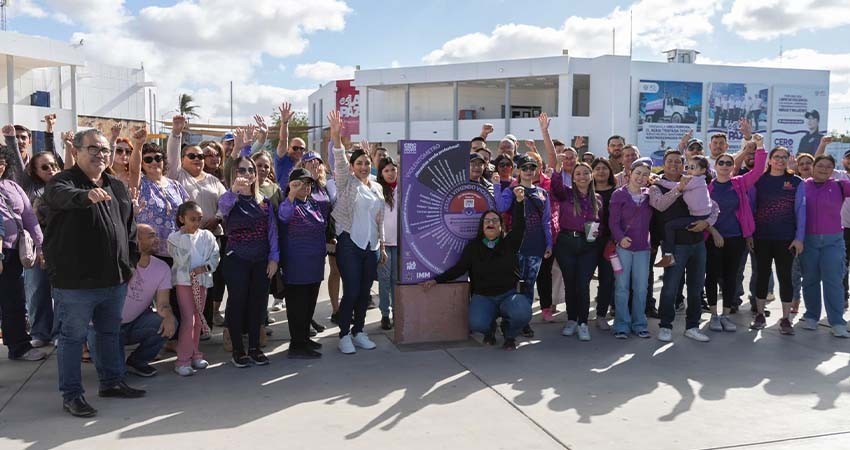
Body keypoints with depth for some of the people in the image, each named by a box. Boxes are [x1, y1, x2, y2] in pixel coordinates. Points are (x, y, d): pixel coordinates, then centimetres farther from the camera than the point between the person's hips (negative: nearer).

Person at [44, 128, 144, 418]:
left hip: (115, 279, 7)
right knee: (73, 338, 4)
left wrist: (130, 262, 11)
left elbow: (129, 228, 17)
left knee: (110, 334, 18)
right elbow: (62, 195, -33)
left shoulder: (117, 187, 13)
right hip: (75, 282, -6)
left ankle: (111, 382, 33)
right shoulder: (64, 181, -7)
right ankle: (71, 394, 15)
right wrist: (87, 195, -54)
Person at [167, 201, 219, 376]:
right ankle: (182, 360, -3)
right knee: (188, 319, -11)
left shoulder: (207, 236, 3)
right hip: (184, 281, -4)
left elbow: (215, 256, -2)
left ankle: (194, 354, 26)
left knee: (198, 319, 12)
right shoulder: (175, 238, -6)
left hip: (202, 280, 4)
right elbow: (180, 260, -10)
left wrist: (204, 267, -16)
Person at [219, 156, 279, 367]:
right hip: (236, 260, -4)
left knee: (258, 302, 9)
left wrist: (274, 257, -3)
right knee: (237, 302, 2)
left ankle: (255, 347, 21)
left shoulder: (264, 202, 7)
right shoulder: (230, 199, -5)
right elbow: (222, 207, -31)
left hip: (262, 261, 4)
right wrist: (234, 190, -51)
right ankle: (238, 350, 14)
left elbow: (272, 230, 5)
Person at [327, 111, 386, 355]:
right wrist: (336, 136, -35)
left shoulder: (377, 188, 14)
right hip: (349, 244, -5)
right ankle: (344, 335, 9)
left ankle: (358, 331, 24)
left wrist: (382, 245, 16)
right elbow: (339, 161, -20)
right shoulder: (347, 183, -1)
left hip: (371, 246, 5)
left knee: (365, 292, 10)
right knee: (351, 291, -6)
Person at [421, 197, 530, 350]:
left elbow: (519, 226, -10)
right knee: (477, 324, -31)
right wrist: (436, 280, -5)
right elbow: (459, 268, 4)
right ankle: (489, 331, 11)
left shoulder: (509, 243, 5)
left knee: (522, 313, -34)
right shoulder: (473, 247, 7)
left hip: (509, 295, 0)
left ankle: (510, 335, 5)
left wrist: (519, 201, -23)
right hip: (483, 297, 0)